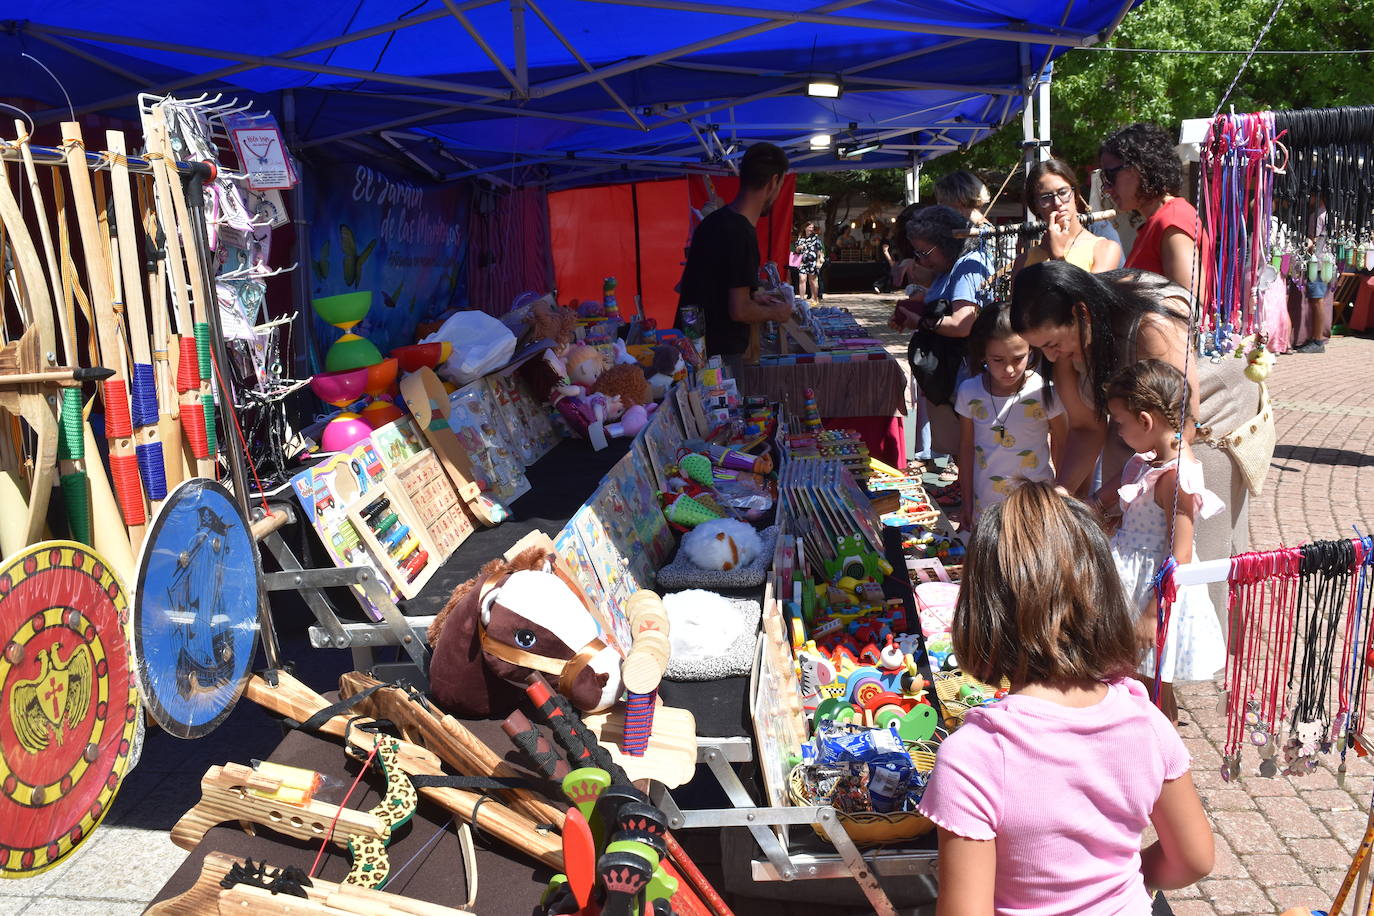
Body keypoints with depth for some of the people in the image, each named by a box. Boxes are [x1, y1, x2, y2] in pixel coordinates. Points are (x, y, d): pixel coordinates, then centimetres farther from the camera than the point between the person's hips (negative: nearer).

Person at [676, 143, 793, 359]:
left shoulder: (713, 221, 9)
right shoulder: (742, 234, -20)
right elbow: (739, 311, -20)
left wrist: (752, 296, 20)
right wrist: (774, 313, -3)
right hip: (719, 353, -9)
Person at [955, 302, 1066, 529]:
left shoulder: (1043, 392, -11)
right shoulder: (969, 392, -5)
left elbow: (1062, 447, 1)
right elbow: (966, 449, 5)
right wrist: (967, 504, 8)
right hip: (984, 508, 2)